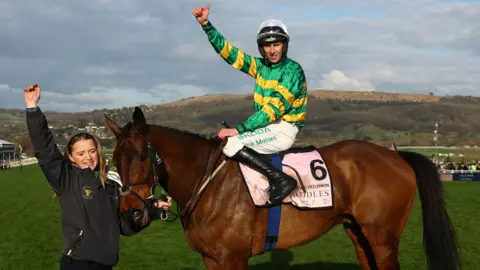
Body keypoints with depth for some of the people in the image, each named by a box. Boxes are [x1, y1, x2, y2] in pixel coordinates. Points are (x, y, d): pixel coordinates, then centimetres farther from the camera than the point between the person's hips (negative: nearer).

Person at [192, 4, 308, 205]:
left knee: (232, 145, -23)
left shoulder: (293, 71, -14)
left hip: (283, 130, -8)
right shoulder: (261, 66, 7)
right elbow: (229, 52, 7)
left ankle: (280, 179, -22)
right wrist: (206, 24, -4)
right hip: (268, 126, 8)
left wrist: (239, 129, -26)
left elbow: (274, 108, -21)